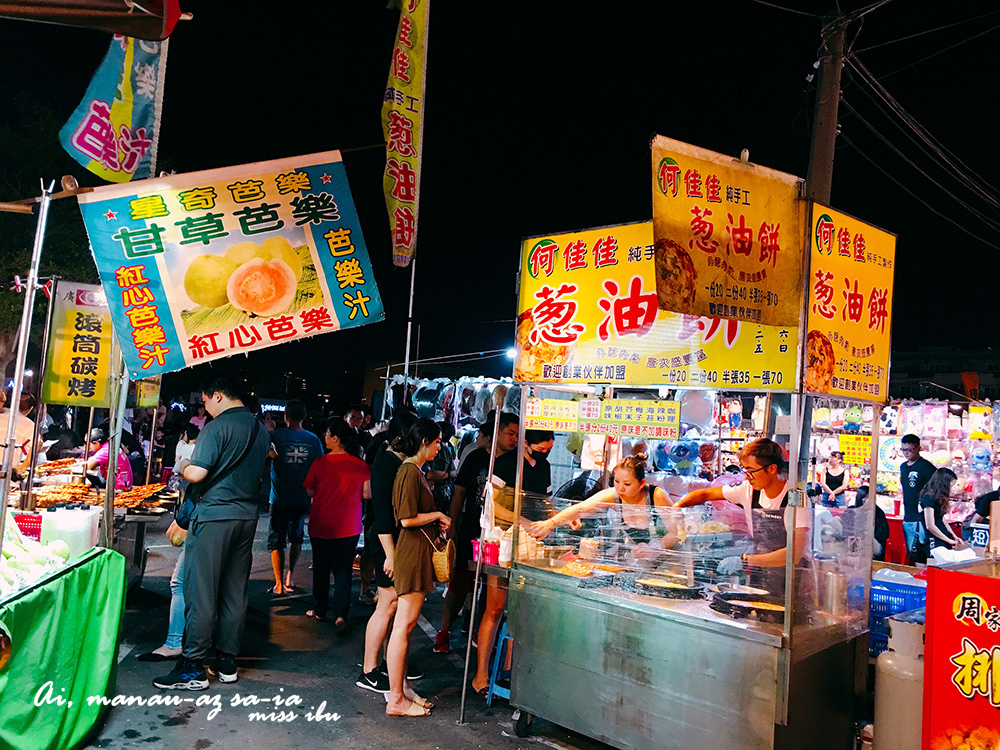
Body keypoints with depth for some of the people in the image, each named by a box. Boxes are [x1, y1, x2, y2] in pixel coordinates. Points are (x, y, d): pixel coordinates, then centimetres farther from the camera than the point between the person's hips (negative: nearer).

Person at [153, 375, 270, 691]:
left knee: (201, 593, 0)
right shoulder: (262, 431, 11)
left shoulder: (216, 428, -12)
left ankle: (193, 668, 5)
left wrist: (182, 467, 4)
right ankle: (228, 662, 21)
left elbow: (196, 474, -18)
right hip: (247, 517, 7)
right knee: (235, 593, 12)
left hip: (214, 516, -7)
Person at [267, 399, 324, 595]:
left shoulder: (276, 435, -10)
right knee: (296, 537, 21)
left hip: (280, 499, -3)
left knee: (276, 541, 6)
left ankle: (279, 584, 5)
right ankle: (290, 577, 26)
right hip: (302, 498, 3)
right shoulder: (313, 439, -2)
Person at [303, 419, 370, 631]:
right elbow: (367, 494, -2)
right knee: (343, 570, 5)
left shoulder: (320, 463, -11)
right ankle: (340, 615, -6)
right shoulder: (360, 465, -7)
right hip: (349, 527, 1)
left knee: (321, 568, 17)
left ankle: (320, 610, 30)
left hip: (321, 525, 0)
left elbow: (309, 492, -2)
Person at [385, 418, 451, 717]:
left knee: (406, 624, 15)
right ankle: (396, 700, 4)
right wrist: (437, 515, -10)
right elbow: (407, 519, -22)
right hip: (413, 551, -11)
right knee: (404, 624, -4)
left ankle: (400, 687, 24)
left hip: (418, 552, 11)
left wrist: (436, 522, 13)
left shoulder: (414, 471, 16)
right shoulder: (411, 472, -16)